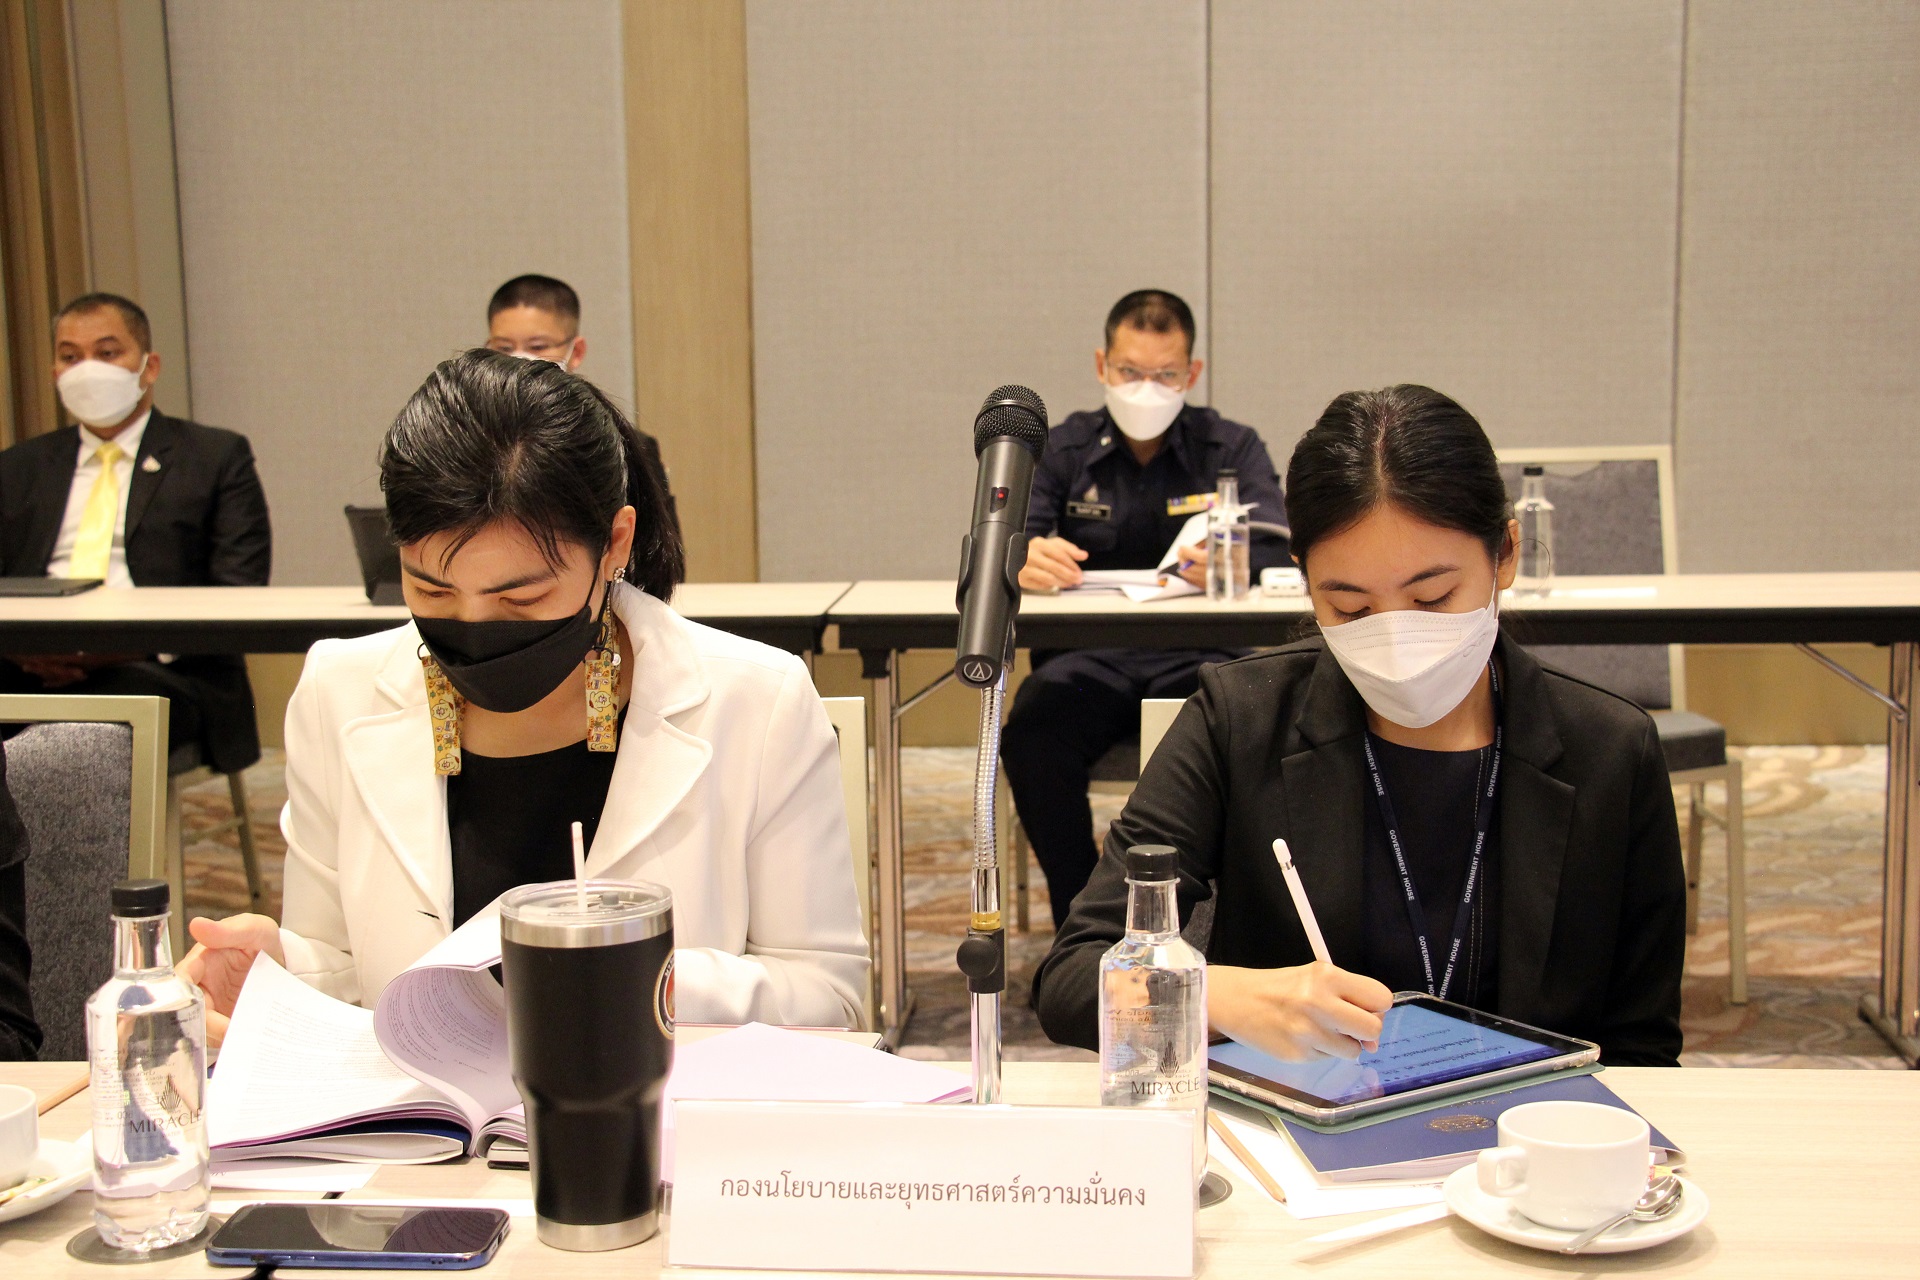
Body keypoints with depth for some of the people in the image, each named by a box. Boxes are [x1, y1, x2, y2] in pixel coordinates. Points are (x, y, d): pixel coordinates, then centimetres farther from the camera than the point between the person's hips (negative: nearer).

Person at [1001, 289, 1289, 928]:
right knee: (1032, 726, -32)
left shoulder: (1232, 447, 11)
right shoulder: (1063, 449, 13)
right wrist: (1025, 558, -29)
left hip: (1198, 658, -1)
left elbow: (1279, 546, -6)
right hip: (1086, 658, 1)